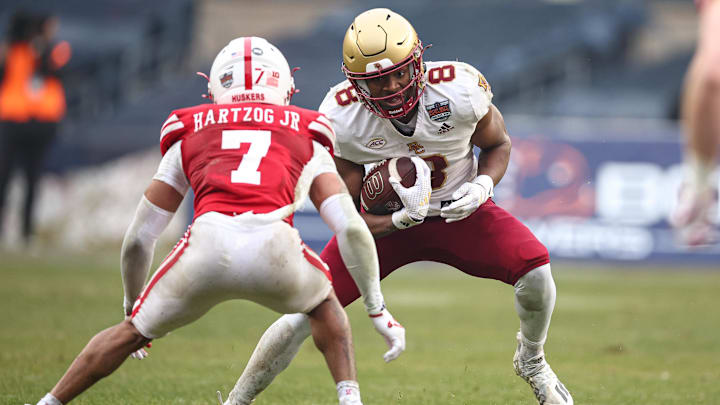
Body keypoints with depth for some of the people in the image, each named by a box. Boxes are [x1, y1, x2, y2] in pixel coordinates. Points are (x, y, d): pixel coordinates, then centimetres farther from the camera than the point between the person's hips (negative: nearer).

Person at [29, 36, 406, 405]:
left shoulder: (188, 136, 30)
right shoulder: (307, 139, 29)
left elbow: (137, 240, 32)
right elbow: (351, 228, 17)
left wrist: (132, 305, 47)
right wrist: (377, 309, 25)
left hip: (208, 244, 0)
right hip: (275, 249, 0)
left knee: (133, 332, 25)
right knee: (323, 305, 34)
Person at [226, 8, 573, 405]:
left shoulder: (460, 89, -24)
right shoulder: (340, 119, -24)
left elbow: (498, 144, -2)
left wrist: (482, 186, -24)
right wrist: (402, 218, -34)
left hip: (458, 209, 1)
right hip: (387, 220, 0)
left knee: (533, 268, -23)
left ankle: (531, 361, 9)